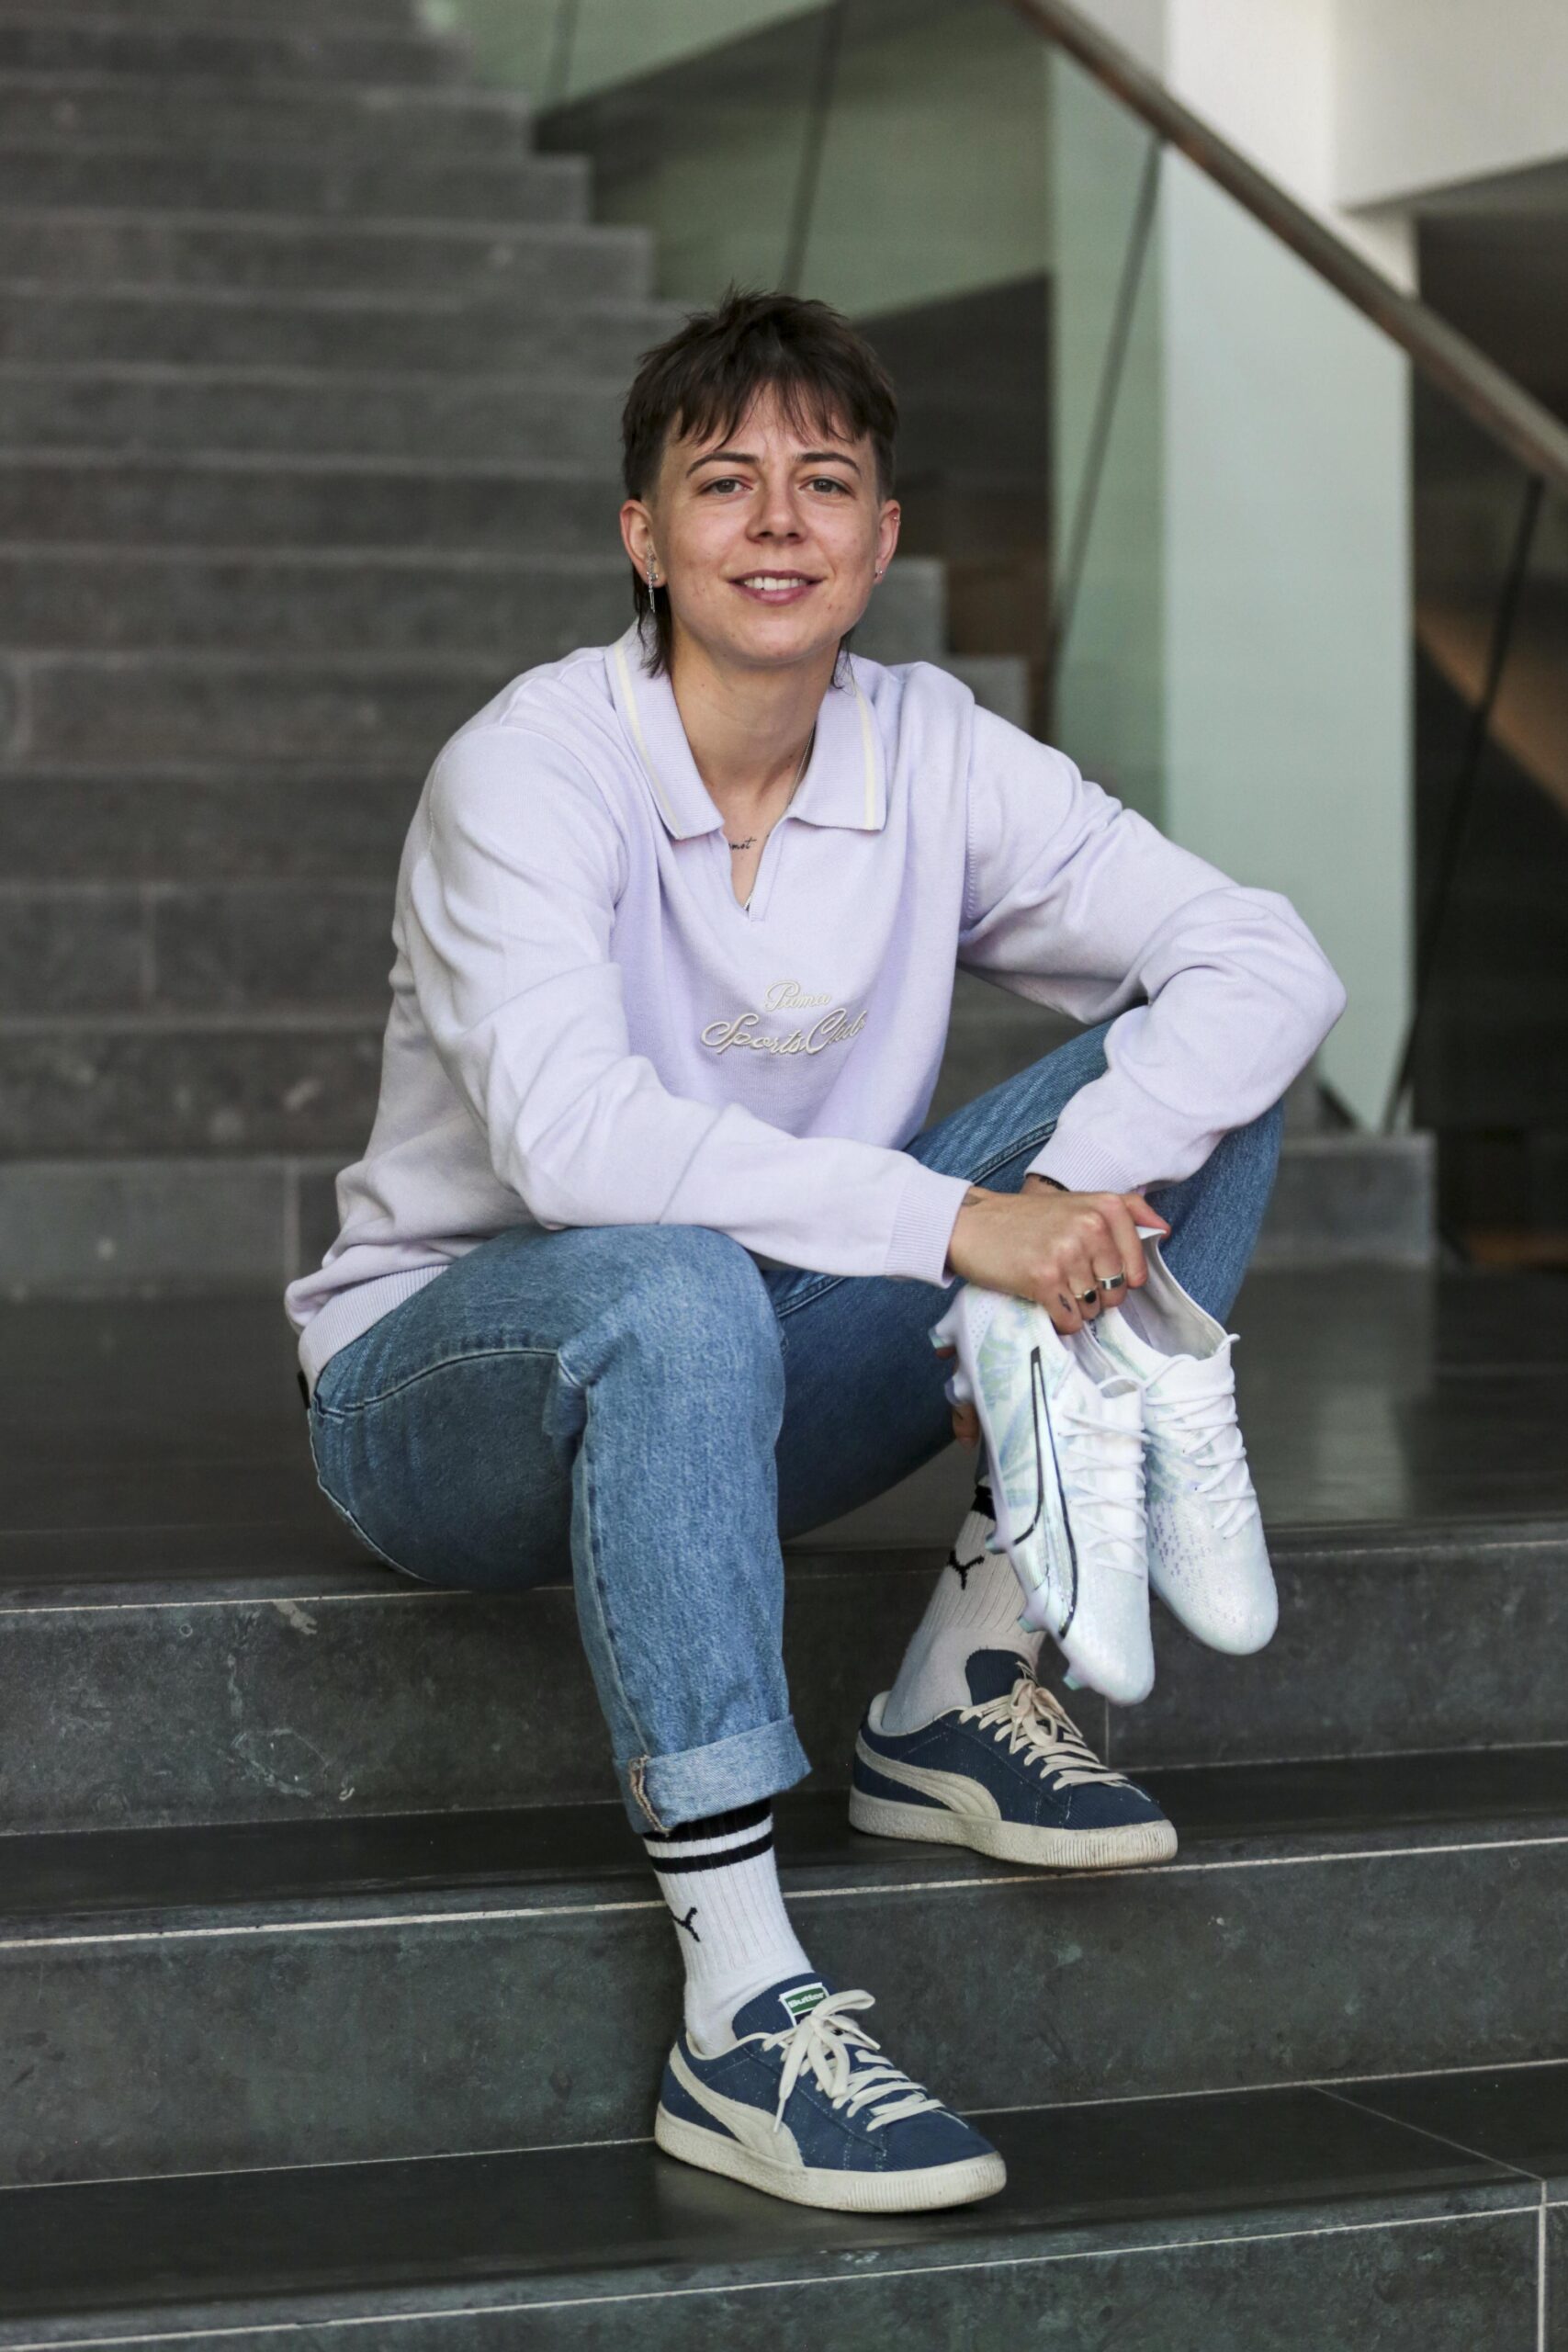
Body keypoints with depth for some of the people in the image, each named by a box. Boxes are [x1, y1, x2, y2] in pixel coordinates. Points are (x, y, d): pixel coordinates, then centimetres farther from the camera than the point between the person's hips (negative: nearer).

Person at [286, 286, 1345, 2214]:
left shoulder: (932, 753, -4)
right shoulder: (532, 766, -19)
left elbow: (1271, 961, -11)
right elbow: (567, 1132, -35)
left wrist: (1078, 1185, -29)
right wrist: (958, 1221, -38)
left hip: (766, 1381, 5)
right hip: (447, 1380, -5)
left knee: (1192, 1083, -8)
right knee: (674, 1296, -42)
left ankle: (968, 1676, -10)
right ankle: (742, 2020, -38)